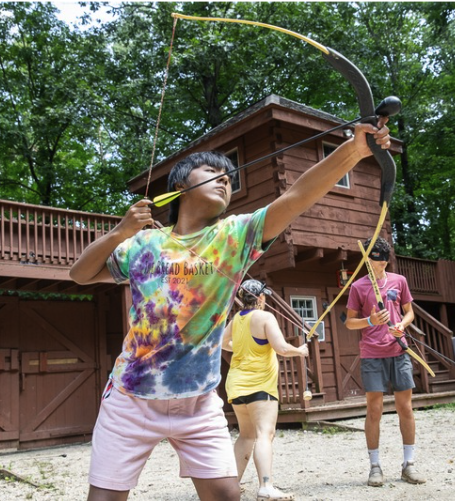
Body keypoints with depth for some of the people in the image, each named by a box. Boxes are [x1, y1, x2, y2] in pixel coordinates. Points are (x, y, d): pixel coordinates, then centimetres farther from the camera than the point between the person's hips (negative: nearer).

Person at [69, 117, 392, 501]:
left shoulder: (236, 235, -5)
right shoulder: (144, 243, 0)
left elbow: (299, 195, -20)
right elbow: (80, 274, 8)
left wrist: (354, 149, -32)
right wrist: (119, 233, -9)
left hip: (199, 404, 0)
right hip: (131, 401, 1)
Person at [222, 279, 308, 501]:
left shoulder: (236, 319, 10)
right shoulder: (265, 317, -10)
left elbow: (222, 343, 25)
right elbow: (282, 348, -18)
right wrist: (301, 351, 0)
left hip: (236, 383, 8)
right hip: (259, 384, -7)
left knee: (246, 435, 18)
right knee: (264, 434, -15)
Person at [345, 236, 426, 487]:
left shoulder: (399, 281, 9)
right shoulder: (358, 287, 2)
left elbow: (409, 312, 14)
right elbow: (349, 321, 4)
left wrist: (402, 325, -8)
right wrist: (370, 320, -15)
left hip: (398, 352, 2)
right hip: (372, 355, -2)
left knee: (405, 407, 4)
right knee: (374, 410, 0)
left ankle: (408, 464, 15)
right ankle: (375, 466, 9)